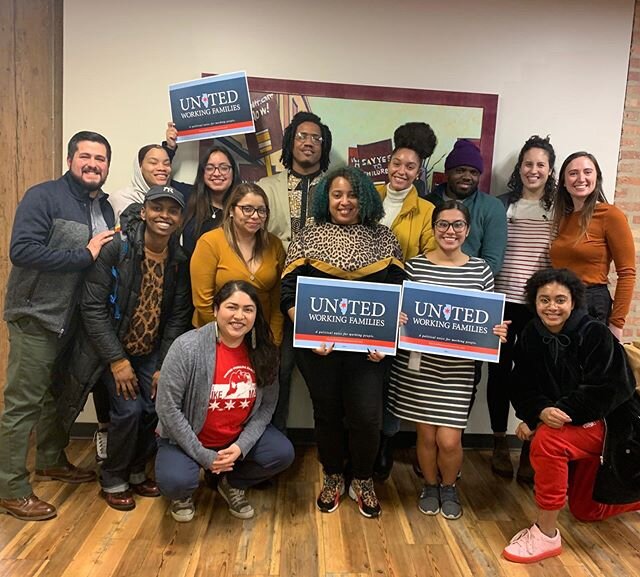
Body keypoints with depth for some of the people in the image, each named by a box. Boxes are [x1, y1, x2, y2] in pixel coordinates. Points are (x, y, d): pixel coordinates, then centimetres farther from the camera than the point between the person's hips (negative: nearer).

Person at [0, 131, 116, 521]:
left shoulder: (105, 209, 10)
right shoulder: (44, 197, -12)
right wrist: (84, 254, -23)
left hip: (76, 319, 8)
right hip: (37, 316, -7)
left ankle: (52, 460, 38)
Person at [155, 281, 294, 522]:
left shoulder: (263, 351, -10)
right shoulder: (188, 347, -22)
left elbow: (267, 405, -4)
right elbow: (167, 407, -19)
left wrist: (241, 446, -17)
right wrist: (202, 455, -18)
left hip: (239, 437, 4)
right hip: (187, 439, -3)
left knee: (282, 454, -16)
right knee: (175, 481, -29)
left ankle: (232, 484, 15)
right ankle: (183, 493, 12)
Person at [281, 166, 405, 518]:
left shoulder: (383, 239, 6)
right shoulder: (307, 238, 2)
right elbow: (289, 293, -3)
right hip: (318, 346, 0)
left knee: (366, 415, 0)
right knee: (327, 412, 13)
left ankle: (363, 482, 28)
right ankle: (333, 478, 37)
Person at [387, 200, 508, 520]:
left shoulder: (480, 269, 3)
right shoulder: (414, 265, -1)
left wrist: (498, 331, -12)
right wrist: (396, 318, -19)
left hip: (458, 369, 0)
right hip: (417, 365, 0)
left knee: (449, 439, 0)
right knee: (426, 433, 10)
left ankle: (449, 487, 33)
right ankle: (430, 485, 39)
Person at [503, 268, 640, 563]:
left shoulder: (595, 333, -19)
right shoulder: (531, 336, -5)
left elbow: (609, 389, -26)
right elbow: (521, 388, -7)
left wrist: (547, 416, -31)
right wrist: (541, 411, -29)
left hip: (607, 425, -6)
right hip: (572, 427, 6)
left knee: (546, 440, -34)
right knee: (586, 511, 18)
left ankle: (546, 534, -18)